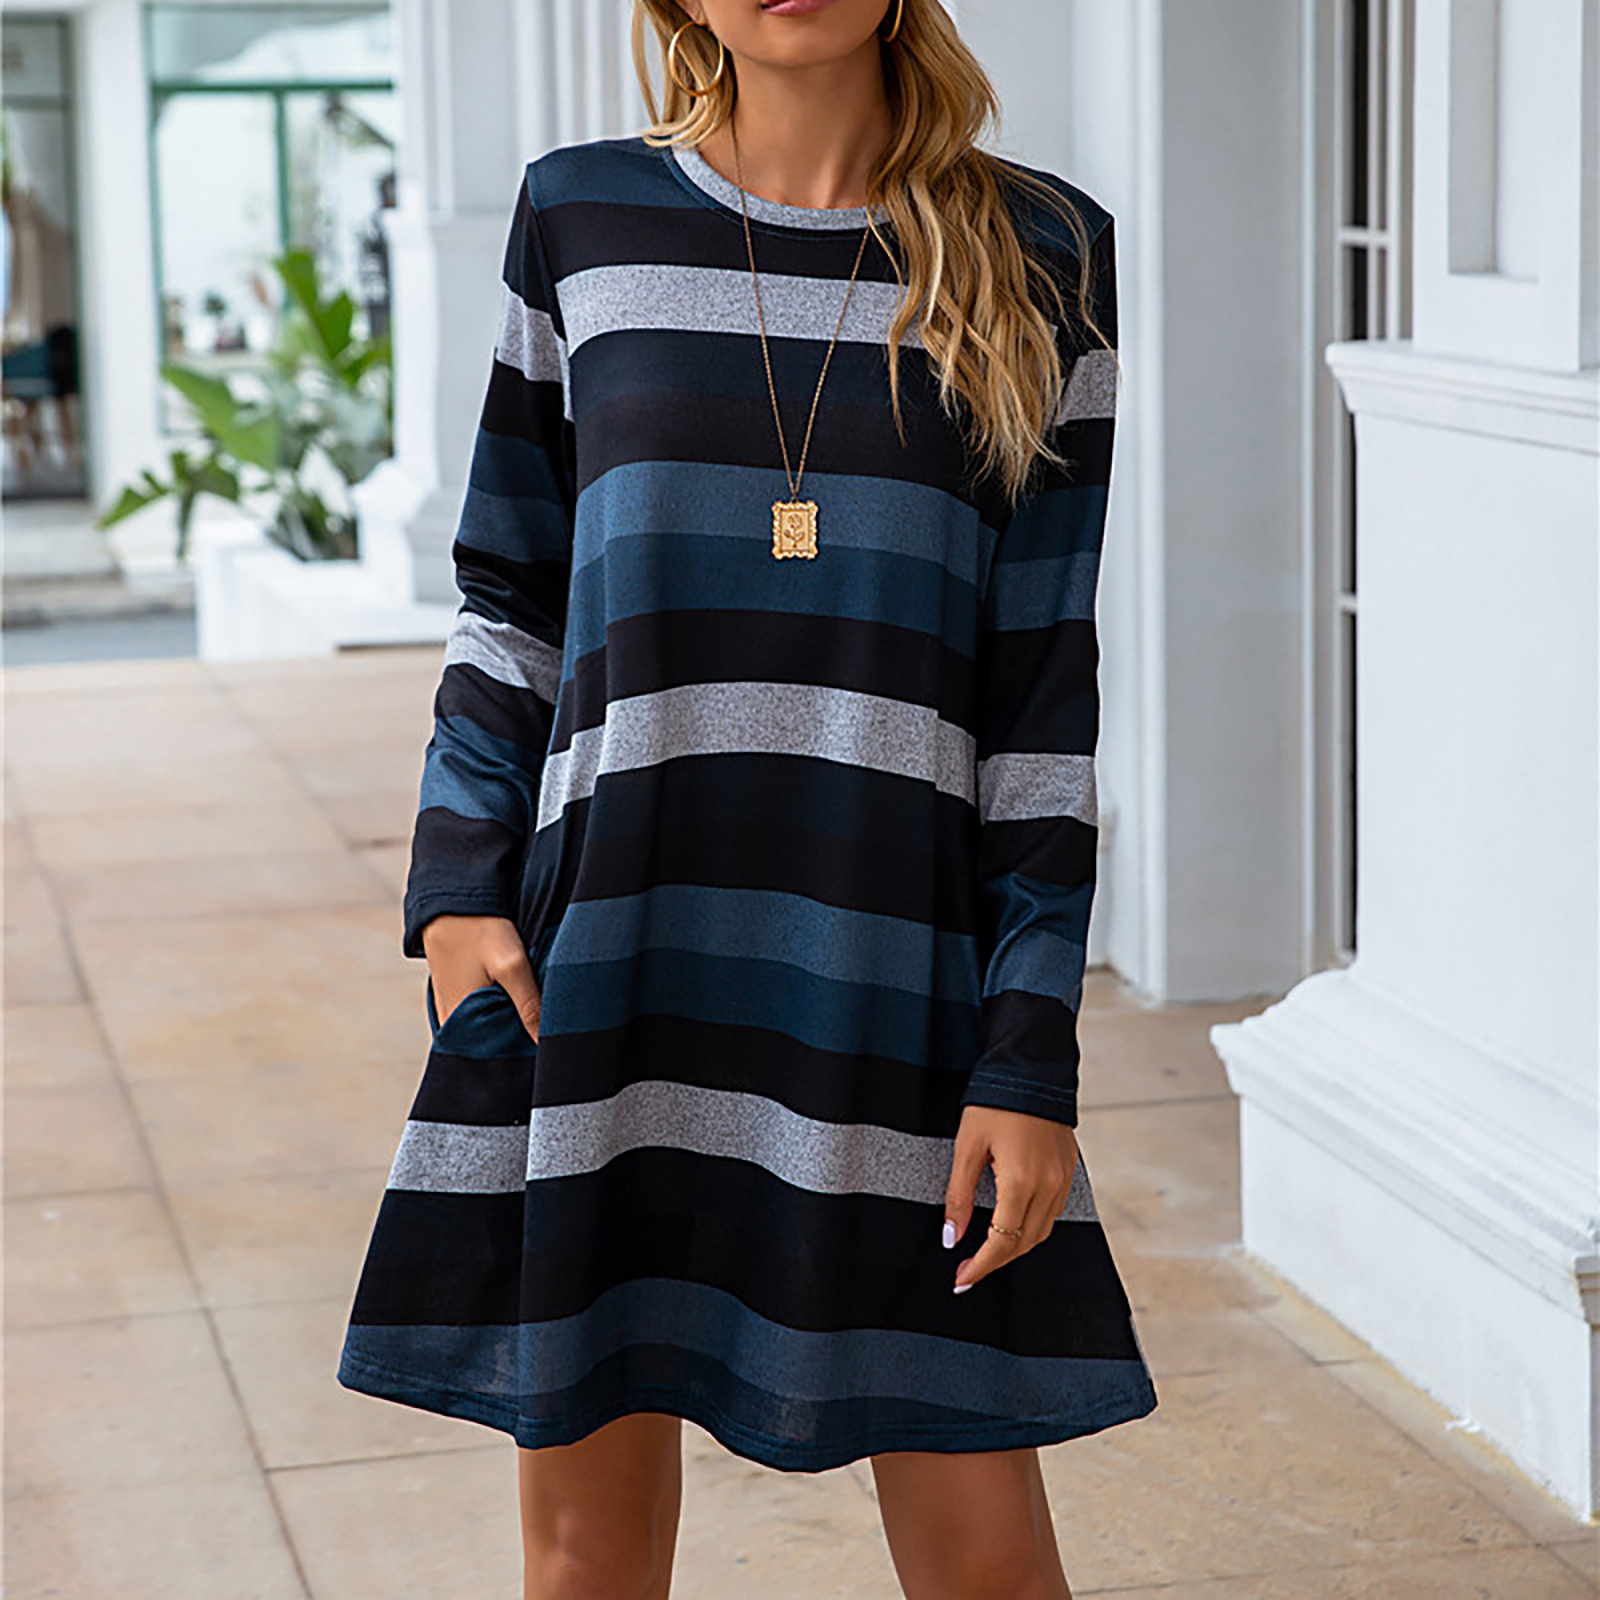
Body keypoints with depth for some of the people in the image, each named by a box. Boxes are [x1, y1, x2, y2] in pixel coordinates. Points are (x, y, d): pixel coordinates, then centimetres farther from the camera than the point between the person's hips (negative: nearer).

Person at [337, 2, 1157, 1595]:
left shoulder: (1039, 255, 2)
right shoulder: (580, 218, 6)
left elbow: (1045, 684, 0)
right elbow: (512, 591, 12)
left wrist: (1033, 1060, -5)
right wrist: (462, 889, -2)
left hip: (899, 977, -1)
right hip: (607, 959, 1)